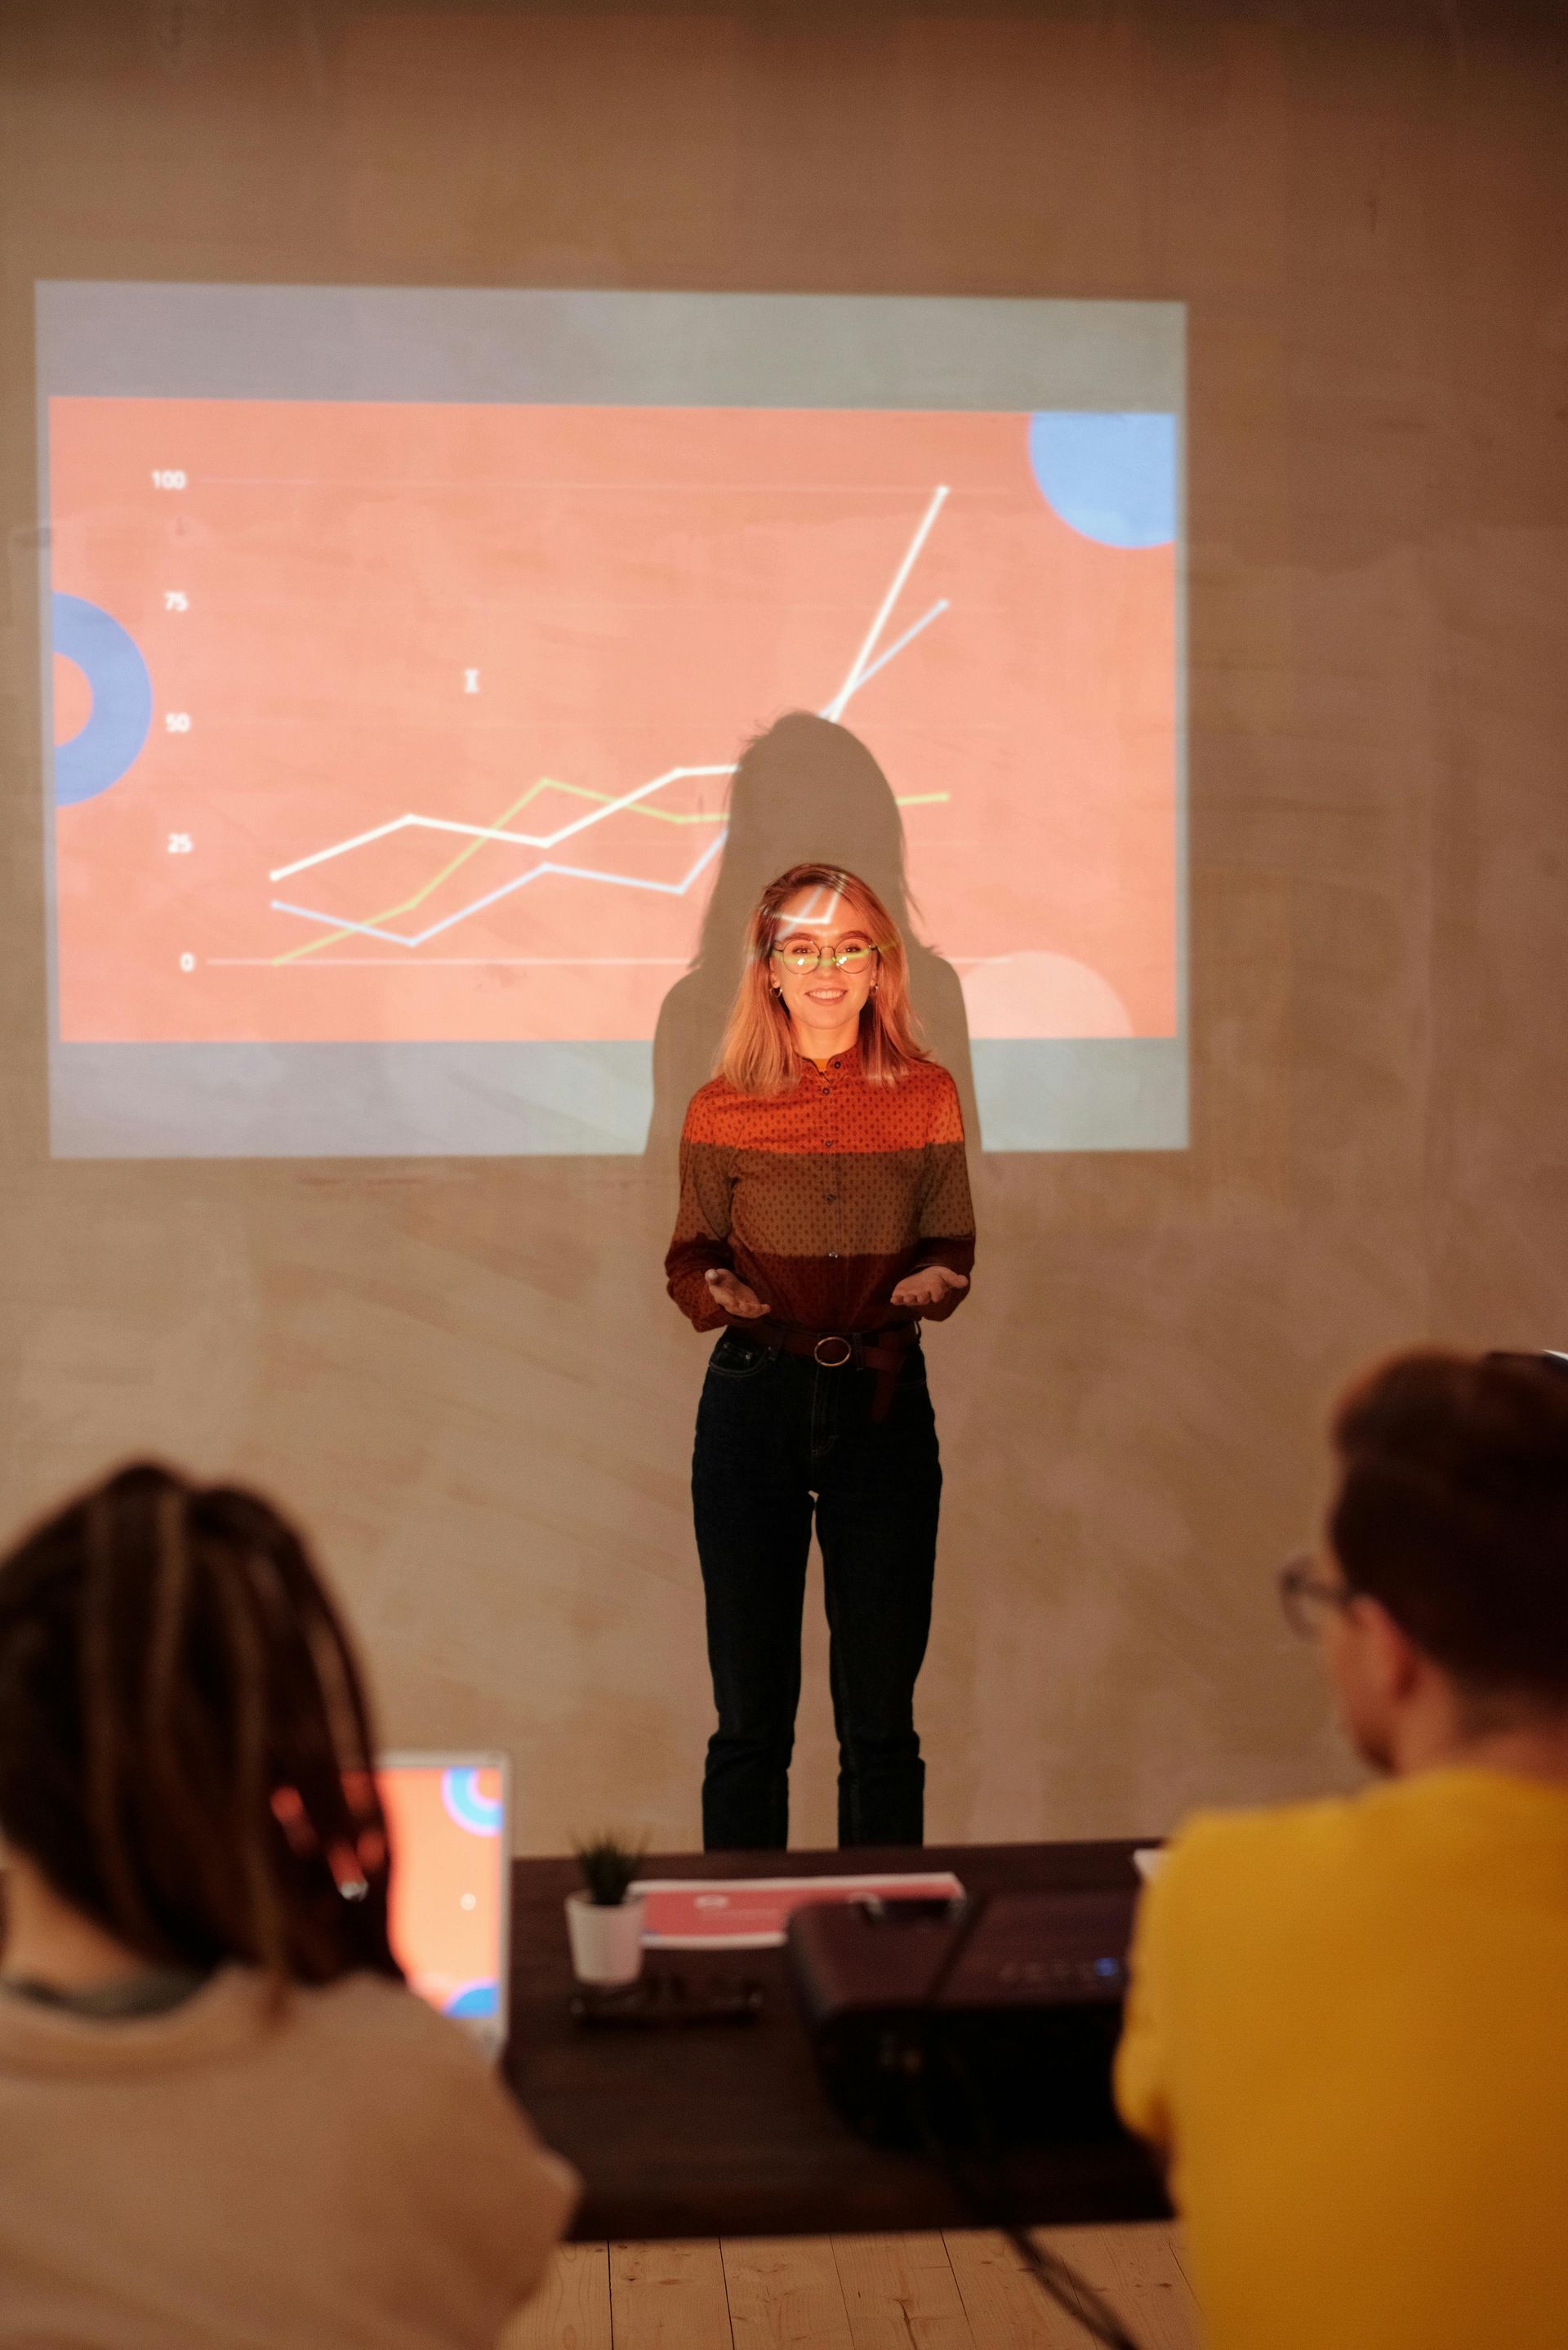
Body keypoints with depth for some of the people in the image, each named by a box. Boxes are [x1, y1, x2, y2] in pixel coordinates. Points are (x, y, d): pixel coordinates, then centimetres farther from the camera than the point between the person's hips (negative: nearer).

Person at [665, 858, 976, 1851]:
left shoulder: (927, 1097, 2)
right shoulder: (721, 1110, 0)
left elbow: (954, 1245, 10)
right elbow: (690, 1256, 8)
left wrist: (935, 1283, -12)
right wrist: (712, 1288, -14)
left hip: (883, 1403, 1)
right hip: (753, 1403, 0)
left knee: (881, 1716, 6)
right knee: (749, 1715, 5)